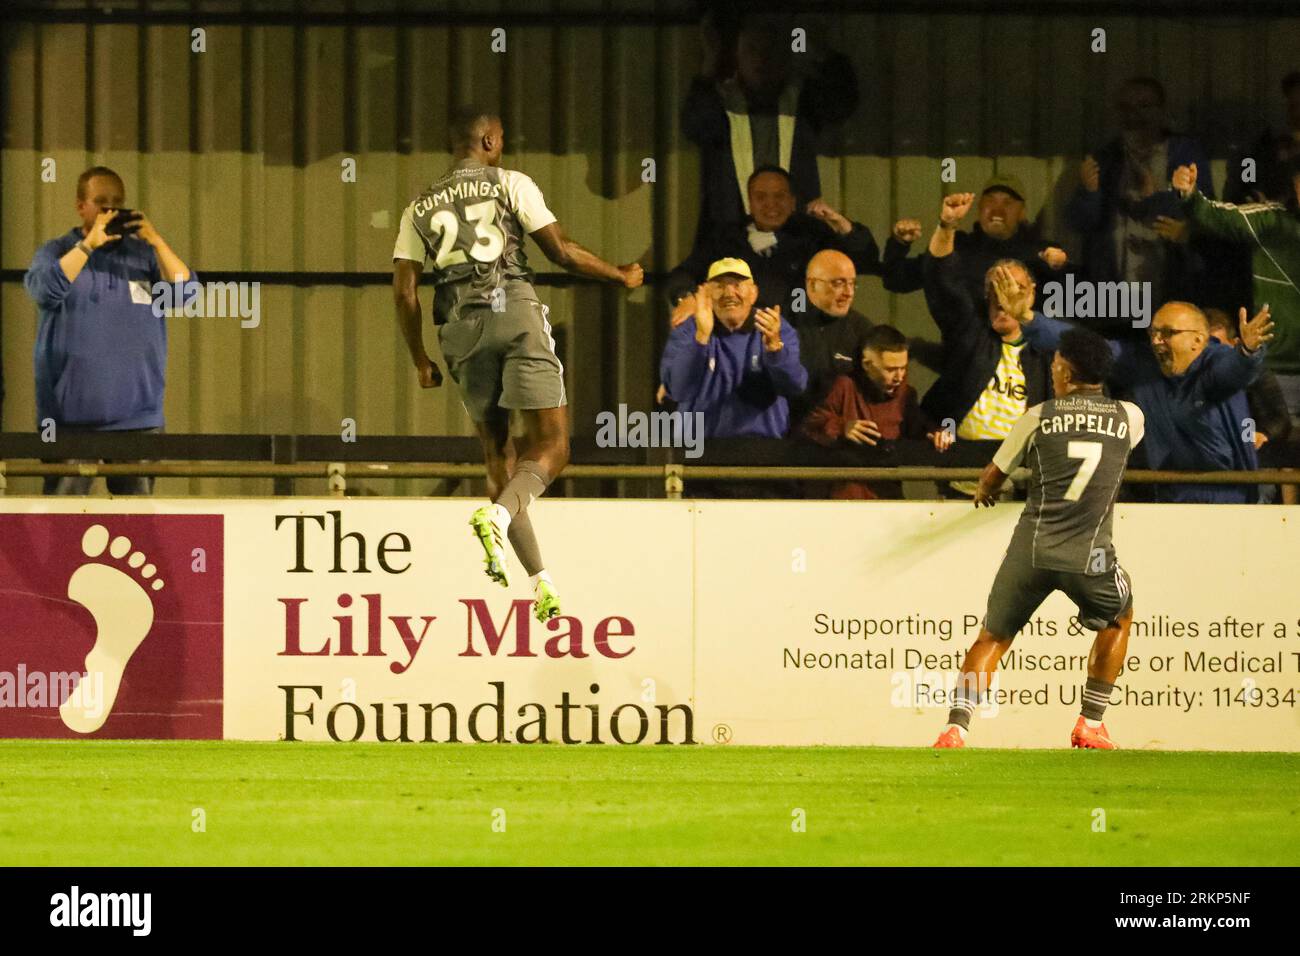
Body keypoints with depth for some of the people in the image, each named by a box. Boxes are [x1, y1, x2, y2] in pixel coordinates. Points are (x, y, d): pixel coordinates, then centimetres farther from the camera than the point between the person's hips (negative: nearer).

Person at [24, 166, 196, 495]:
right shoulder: (56, 252, 7)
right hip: (71, 415, -2)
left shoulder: (144, 254, 12)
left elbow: (185, 292, 1)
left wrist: (157, 242, -10)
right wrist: (89, 244, -17)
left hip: (137, 415, 2)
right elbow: (45, 291, -13)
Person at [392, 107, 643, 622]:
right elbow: (561, 251, 2)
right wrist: (619, 274, 18)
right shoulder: (511, 185, 6)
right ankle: (497, 515, -34)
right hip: (514, 312, -4)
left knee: (496, 450, 10)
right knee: (551, 444, -3)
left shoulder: (421, 207, 17)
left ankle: (541, 582, 5)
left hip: (460, 327, 4)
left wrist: (421, 360, 19)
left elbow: (404, 290, 11)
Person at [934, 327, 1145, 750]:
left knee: (991, 639, 12)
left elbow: (994, 475, 18)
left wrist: (984, 491, 44)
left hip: (1031, 548, 0)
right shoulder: (1129, 417, 9)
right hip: (1089, 554, 0)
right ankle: (1090, 724, 23)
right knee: (1119, 619, 29)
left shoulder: (1039, 417, 5)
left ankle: (956, 727, -7)